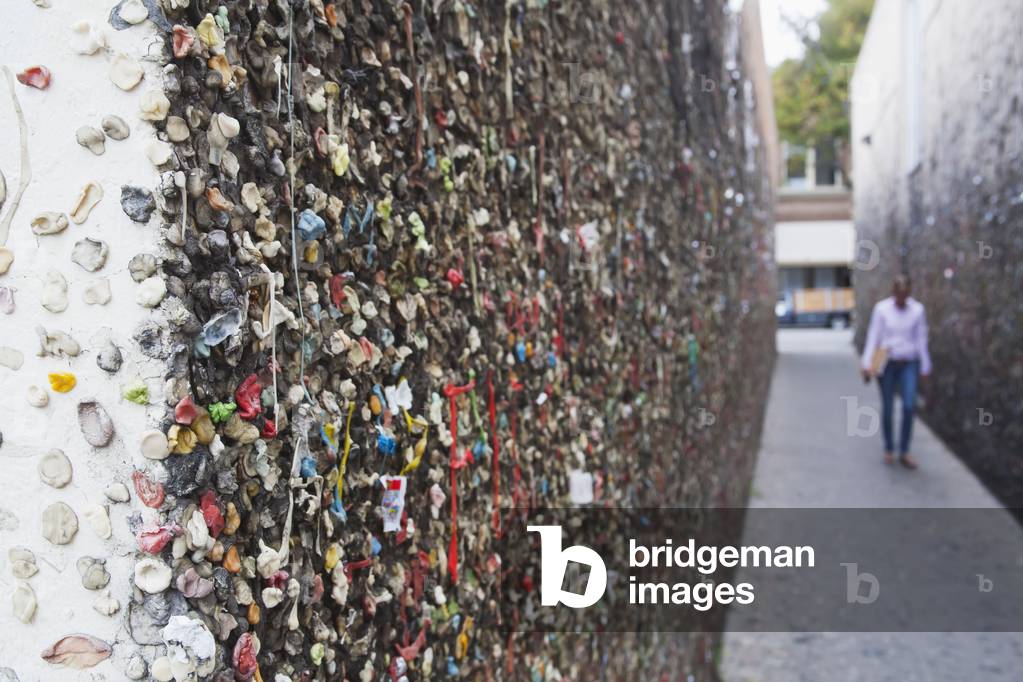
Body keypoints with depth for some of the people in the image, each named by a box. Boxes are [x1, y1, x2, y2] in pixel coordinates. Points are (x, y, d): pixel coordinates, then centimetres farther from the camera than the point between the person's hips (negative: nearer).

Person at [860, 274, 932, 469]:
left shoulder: (917, 309, -4)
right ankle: (889, 449, 23)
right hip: (886, 364, -1)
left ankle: (904, 452, -1)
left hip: (908, 364, 1)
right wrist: (867, 365, -13)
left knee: (909, 406, -12)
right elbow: (873, 337, -8)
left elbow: (921, 340, 2)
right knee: (887, 408, 3)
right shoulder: (881, 308, -9)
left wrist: (925, 368, 5)